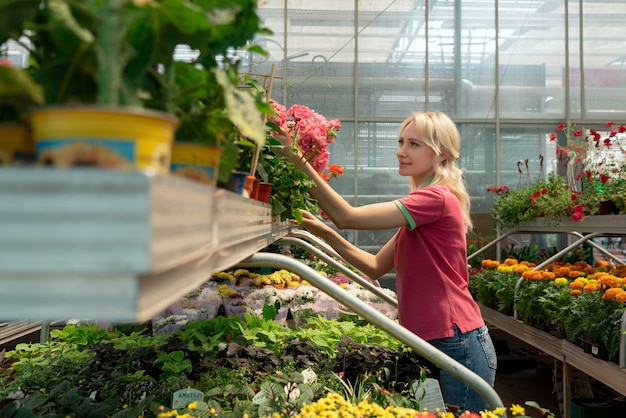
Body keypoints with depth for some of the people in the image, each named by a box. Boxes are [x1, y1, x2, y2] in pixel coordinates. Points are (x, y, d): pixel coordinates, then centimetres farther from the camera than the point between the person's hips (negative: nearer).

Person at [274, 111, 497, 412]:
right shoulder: (420, 205, 14)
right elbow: (377, 266, 11)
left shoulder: (437, 198, -17)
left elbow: (348, 217, -25)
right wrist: (326, 233, 1)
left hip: (457, 345, -9)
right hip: (430, 345, 9)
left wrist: (297, 160, -27)